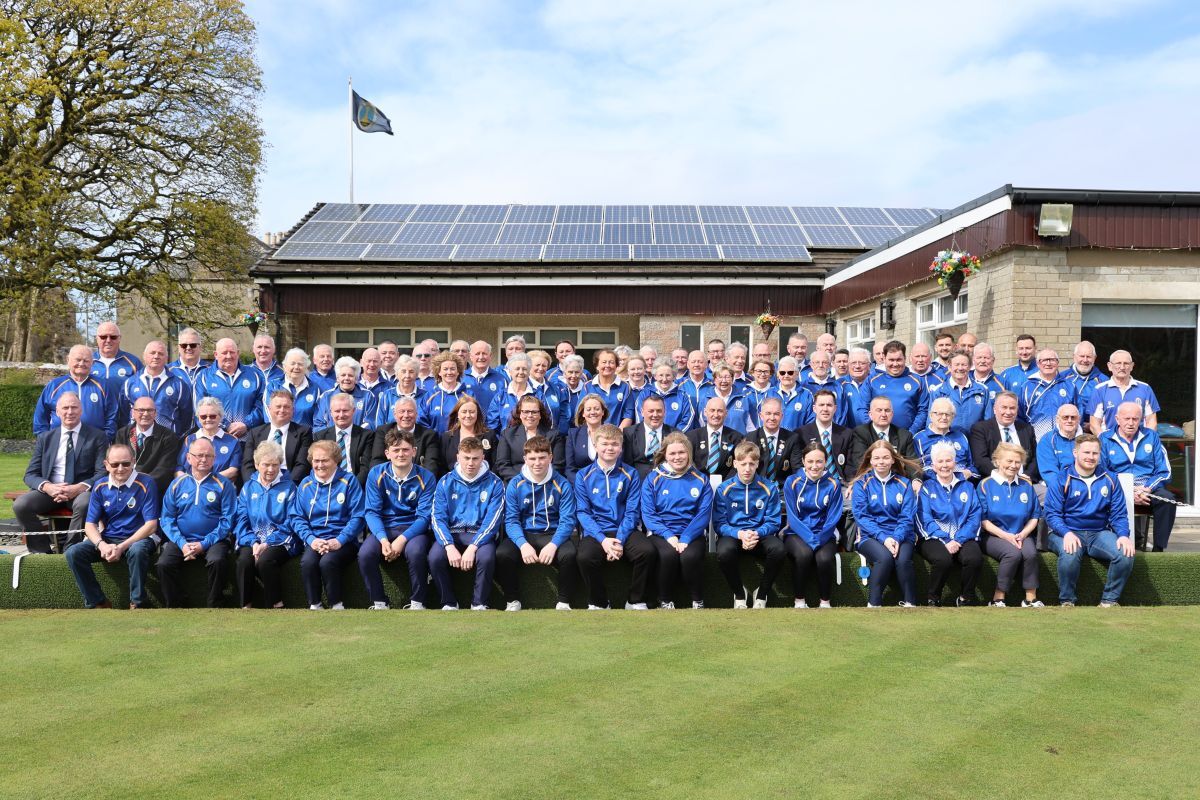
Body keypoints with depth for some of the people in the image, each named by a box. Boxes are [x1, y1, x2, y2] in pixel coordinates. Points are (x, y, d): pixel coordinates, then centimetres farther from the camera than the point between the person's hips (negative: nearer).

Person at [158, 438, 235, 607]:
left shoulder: (223, 485, 1)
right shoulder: (177, 484, 9)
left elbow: (228, 520, -4)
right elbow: (167, 518, 5)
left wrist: (204, 544, -14)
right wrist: (182, 543, -11)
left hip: (213, 541, -2)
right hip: (182, 540, 3)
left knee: (216, 560, -31)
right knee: (164, 563, -24)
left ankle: (214, 605, -11)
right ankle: (175, 605, -4)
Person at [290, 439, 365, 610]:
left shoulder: (349, 481, 3)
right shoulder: (305, 484, 13)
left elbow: (358, 516, -3)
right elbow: (296, 517, 8)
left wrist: (339, 541, -15)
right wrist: (311, 539, -10)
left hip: (343, 541, -3)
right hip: (315, 540, 3)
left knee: (327, 562, -32)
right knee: (307, 562, -29)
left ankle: (337, 605, -13)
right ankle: (314, 605, -12)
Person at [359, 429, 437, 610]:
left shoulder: (425, 477, -5)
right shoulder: (376, 474, 0)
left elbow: (424, 516, -8)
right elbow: (372, 511, -4)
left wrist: (402, 539, -24)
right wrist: (383, 539, -22)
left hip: (414, 528, -2)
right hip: (384, 528, 2)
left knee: (415, 552, -35)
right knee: (365, 554, -28)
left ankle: (417, 602, -13)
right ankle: (379, 603, -6)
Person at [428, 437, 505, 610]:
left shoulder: (494, 483, -2)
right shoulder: (446, 482, 3)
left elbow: (493, 520, -10)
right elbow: (438, 518, -4)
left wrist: (472, 547, -22)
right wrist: (449, 546, -21)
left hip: (480, 533, -1)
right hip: (451, 533, 2)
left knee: (486, 557, -33)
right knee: (435, 557, -28)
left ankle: (479, 604, -9)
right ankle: (449, 603, -6)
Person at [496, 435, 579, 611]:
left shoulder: (563, 485, -1)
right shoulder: (515, 484, 1)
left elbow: (567, 521, -6)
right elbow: (511, 520, -4)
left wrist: (553, 544, -25)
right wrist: (523, 544, -24)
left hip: (553, 533, -1)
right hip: (524, 534, 1)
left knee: (569, 554, -33)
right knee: (502, 554, -30)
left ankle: (563, 602, -9)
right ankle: (513, 601, -5)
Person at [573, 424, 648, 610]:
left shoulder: (630, 474, 6)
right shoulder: (583, 476, 6)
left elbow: (632, 511, 1)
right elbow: (583, 512, 0)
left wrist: (619, 540, -15)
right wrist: (603, 539, -16)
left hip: (625, 530, 1)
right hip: (596, 532, -1)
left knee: (648, 551, -28)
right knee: (585, 557, -32)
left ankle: (636, 602, -5)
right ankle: (598, 604, -6)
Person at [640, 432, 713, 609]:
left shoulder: (700, 480, 8)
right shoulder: (653, 479, 6)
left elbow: (704, 513, -2)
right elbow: (648, 514, -1)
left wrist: (686, 538, -17)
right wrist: (669, 535, -16)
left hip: (692, 533, 1)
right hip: (661, 533, 0)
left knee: (690, 555, -31)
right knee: (668, 554, -32)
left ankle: (698, 601, -8)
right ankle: (665, 601, -10)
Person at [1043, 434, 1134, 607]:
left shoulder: (1110, 480, 12)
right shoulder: (1060, 480, 0)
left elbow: (1118, 514, 9)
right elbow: (1052, 514, -7)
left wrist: (1123, 535, -11)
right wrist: (1067, 533, -25)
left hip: (1099, 533, 4)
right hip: (1068, 533, -3)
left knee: (1126, 554, -24)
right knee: (1070, 554, -36)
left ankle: (1109, 601, -7)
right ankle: (1067, 602, -16)